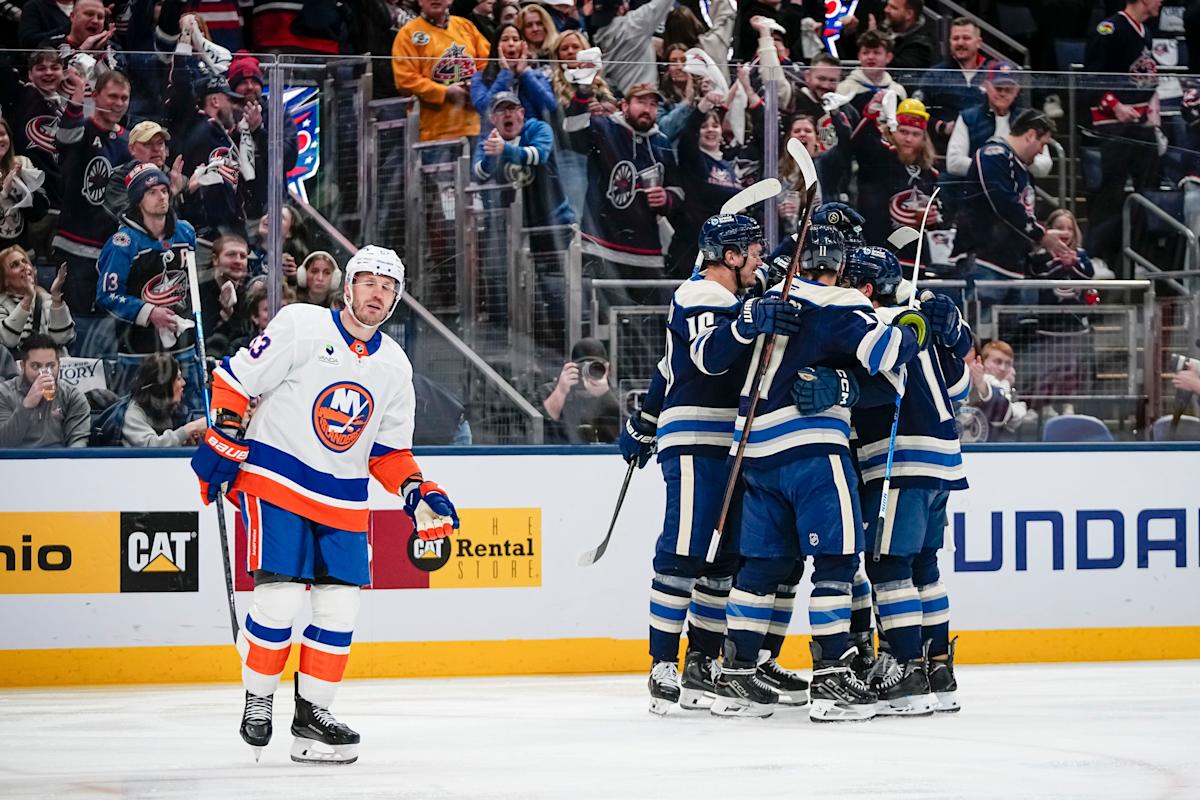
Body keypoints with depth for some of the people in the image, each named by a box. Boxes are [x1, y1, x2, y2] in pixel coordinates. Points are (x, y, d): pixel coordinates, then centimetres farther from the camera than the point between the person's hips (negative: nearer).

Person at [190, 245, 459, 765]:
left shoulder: (394, 366, 9)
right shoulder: (302, 326, -8)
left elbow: (389, 450, 16)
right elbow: (236, 380, -6)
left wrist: (418, 494, 1)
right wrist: (222, 443, -11)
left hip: (342, 501, 6)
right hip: (275, 480, -6)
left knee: (340, 606, -1)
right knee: (281, 595, -14)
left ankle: (312, 712, 10)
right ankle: (258, 699, 5)